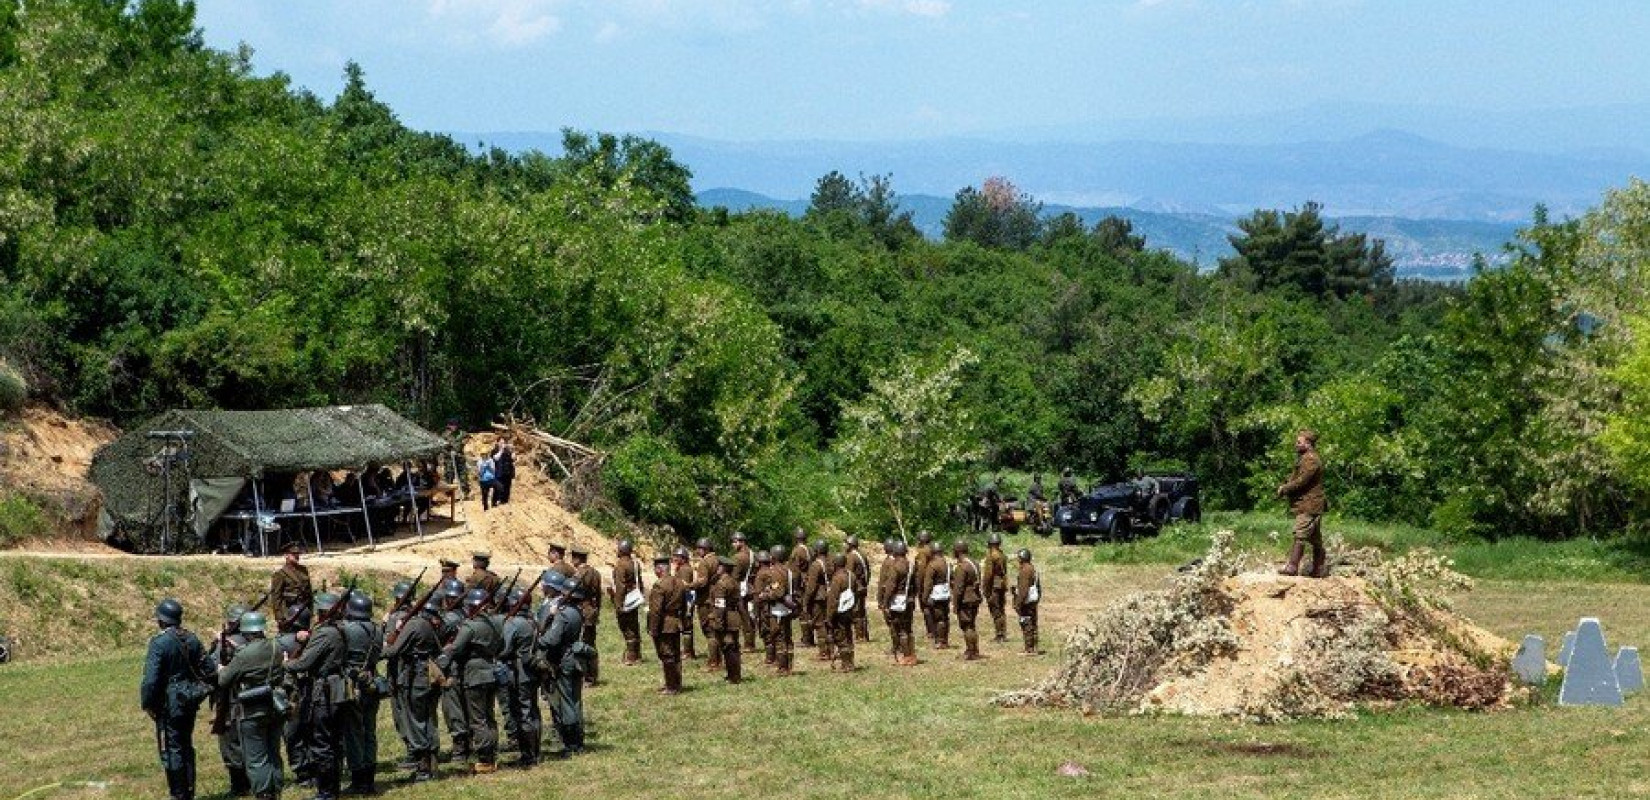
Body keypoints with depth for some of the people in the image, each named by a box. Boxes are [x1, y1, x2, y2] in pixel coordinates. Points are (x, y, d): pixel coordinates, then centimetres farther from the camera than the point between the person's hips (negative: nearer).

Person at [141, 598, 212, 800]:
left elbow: (151, 679, -20)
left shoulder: (159, 643, -17)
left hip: (169, 703, -7)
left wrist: (147, 704, -9)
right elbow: (209, 668, 7)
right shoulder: (191, 639, 3)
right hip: (190, 701, 7)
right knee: (187, 747, 18)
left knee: (171, 751, 1)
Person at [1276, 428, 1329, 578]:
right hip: (1307, 505, 11)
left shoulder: (1311, 460, -15)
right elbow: (1295, 477, 21)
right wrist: (1285, 486, 1)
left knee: (1300, 535, -15)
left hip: (1309, 506, -11)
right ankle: (1320, 569, 19)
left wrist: (1285, 489, -9)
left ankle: (1292, 567, -19)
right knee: (1315, 539, 14)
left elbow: (1301, 481, -21)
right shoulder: (1302, 459, 18)